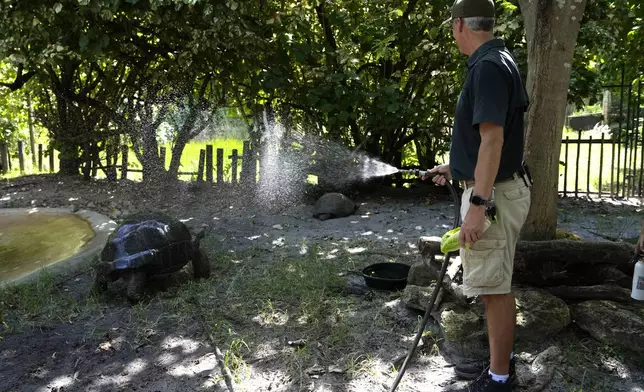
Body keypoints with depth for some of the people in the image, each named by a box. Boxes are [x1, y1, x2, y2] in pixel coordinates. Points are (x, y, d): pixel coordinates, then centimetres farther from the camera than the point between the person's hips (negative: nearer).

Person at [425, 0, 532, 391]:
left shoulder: (488, 66, -18)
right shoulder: (498, 61, 14)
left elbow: (492, 139, -25)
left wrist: (477, 204, -27)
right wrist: (454, 168, 30)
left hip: (493, 194, -10)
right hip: (495, 189, 10)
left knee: (494, 287, -1)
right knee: (498, 284, 20)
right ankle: (503, 355, 35)